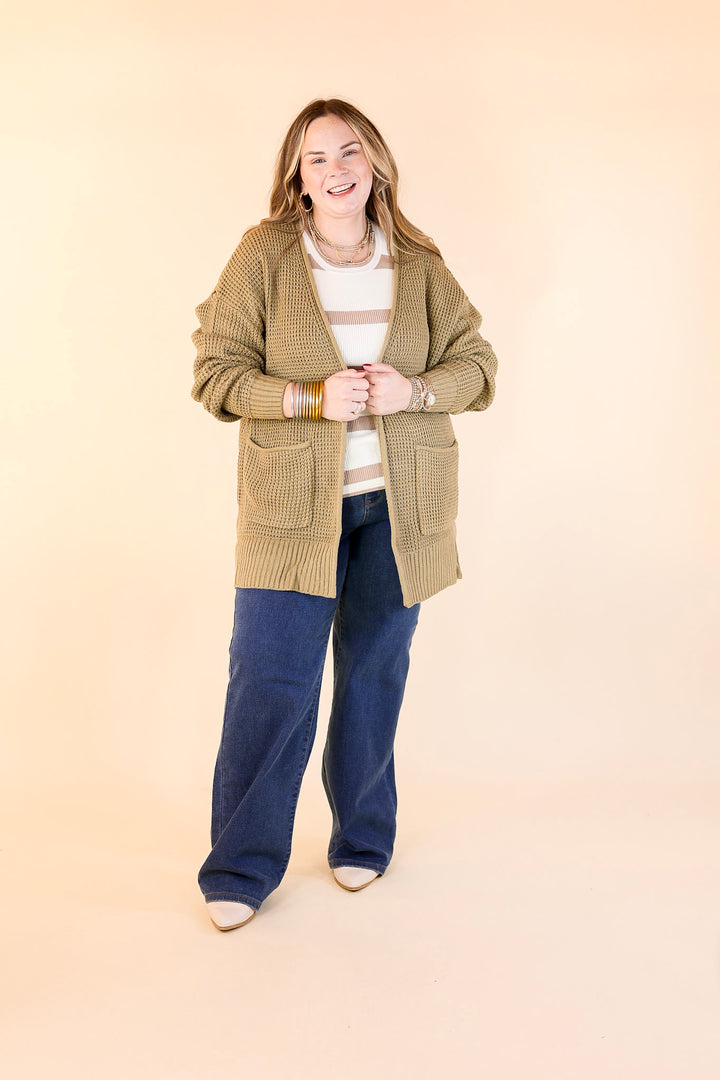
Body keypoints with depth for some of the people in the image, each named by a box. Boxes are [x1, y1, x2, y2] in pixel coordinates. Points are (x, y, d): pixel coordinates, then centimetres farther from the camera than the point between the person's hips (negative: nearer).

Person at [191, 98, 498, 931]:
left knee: (375, 673, 13)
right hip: (293, 502, -2)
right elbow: (216, 374, -4)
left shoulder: (419, 265, 5)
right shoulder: (263, 255, -2)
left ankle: (361, 841, 32)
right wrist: (313, 399, -19)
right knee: (271, 681, -4)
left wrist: (414, 391, -13)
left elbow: (478, 367, 8)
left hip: (398, 503, 3)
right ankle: (241, 868, 14)